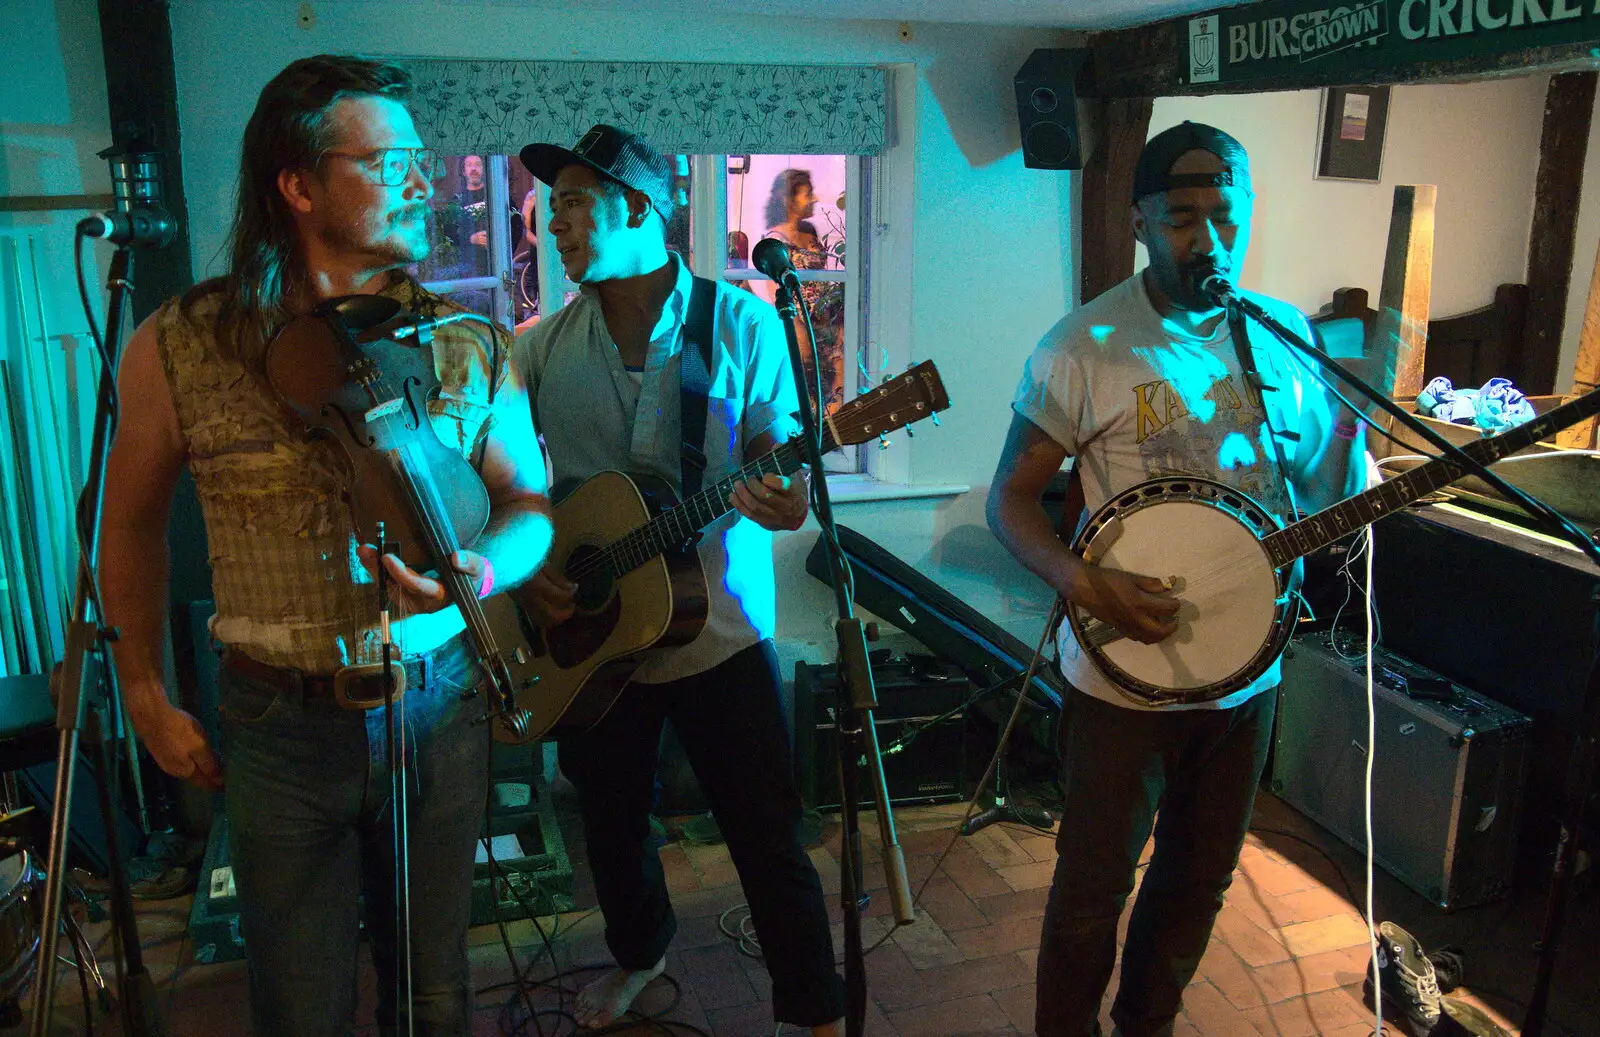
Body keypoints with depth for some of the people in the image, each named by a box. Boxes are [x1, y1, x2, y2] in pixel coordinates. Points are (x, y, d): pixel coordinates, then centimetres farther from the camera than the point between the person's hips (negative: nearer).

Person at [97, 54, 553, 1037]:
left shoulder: (471, 349, -4)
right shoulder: (179, 348, -7)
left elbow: (533, 502, 4)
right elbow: (134, 522, 5)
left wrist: (485, 569, -18)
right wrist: (148, 694, 7)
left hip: (440, 706, 1)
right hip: (282, 725, -1)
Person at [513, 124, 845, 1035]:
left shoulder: (741, 325, -7)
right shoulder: (543, 347, 2)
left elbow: (783, 476, -7)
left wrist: (782, 500, -29)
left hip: (719, 629, -3)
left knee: (769, 839, 3)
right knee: (613, 823, 20)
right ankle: (640, 951, 48)